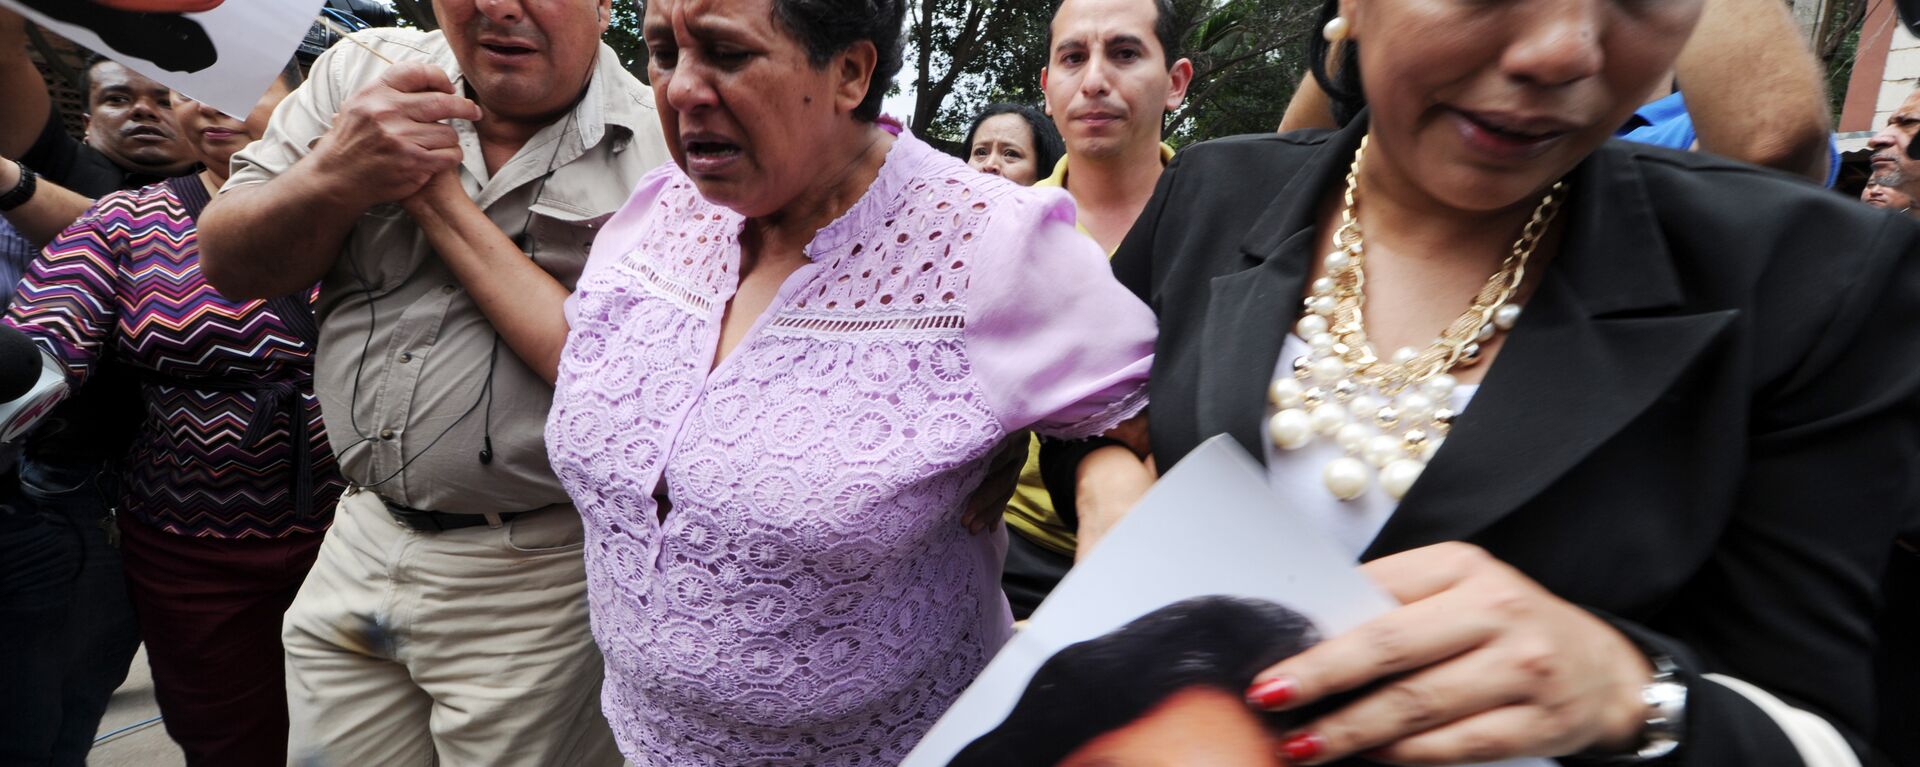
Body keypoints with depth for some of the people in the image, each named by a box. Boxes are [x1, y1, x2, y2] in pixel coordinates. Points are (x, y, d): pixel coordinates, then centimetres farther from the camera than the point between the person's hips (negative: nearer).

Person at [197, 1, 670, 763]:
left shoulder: (663, 147, -15)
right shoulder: (363, 73, 2)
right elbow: (227, 265, 4)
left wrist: (445, 204, -20)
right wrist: (334, 179, -18)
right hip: (359, 545, 5)